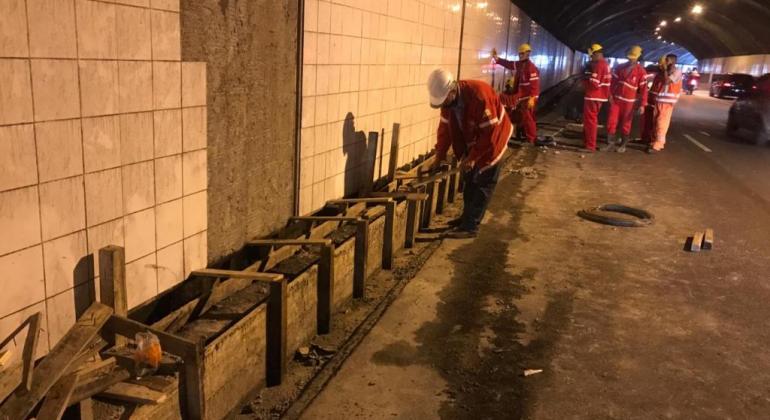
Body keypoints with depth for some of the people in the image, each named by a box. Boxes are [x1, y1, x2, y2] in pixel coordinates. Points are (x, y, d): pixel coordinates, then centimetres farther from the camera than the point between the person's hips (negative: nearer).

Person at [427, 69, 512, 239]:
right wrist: (439, 156, -6)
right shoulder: (447, 98, -11)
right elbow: (445, 128, -2)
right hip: (472, 142, 8)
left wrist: (473, 157, -25)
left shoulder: (479, 96, -35)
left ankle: (470, 226, -5)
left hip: (492, 140, -8)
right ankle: (467, 217, 27)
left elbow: (490, 132, -31)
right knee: (469, 180, 14)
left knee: (481, 183, -6)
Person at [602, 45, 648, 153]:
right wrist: (610, 95, 3)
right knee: (611, 121, 0)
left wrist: (643, 105, -11)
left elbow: (643, 89, -8)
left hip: (629, 101, -3)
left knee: (625, 124, 7)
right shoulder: (620, 67, 5)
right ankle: (610, 143, 10)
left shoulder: (641, 71, -7)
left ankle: (623, 145, 18)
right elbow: (613, 82, 10)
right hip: (616, 99, 3)